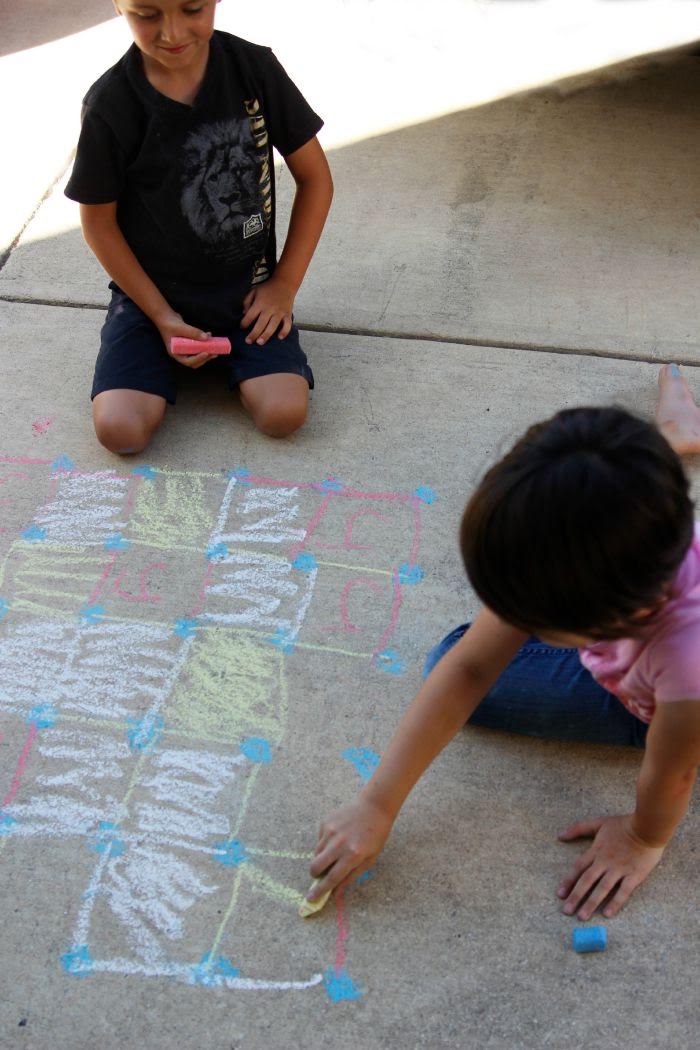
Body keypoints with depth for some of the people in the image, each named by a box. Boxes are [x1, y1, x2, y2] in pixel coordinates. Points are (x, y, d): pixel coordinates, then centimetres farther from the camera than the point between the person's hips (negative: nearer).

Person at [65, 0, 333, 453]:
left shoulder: (255, 67, -10)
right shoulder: (110, 104, -14)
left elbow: (315, 178, -1)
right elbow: (99, 222, -4)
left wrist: (285, 284, -6)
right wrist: (162, 316, -11)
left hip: (249, 288, 1)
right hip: (151, 292, 0)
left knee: (285, 413, -21)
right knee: (120, 430, -19)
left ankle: (228, 354, 11)